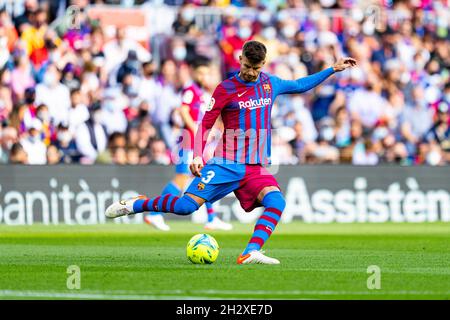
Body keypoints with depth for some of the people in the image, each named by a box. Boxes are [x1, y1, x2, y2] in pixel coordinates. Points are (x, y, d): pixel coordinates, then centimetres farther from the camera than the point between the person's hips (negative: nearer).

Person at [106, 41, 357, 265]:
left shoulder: (270, 83, 12)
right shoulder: (226, 89, -4)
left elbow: (300, 86, 30)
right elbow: (206, 124, -3)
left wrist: (333, 70, 27)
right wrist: (198, 156, -16)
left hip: (257, 167, 4)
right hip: (226, 163, -4)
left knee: (276, 201, -25)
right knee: (186, 206, -15)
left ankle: (251, 253, -34)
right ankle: (134, 205, 6)